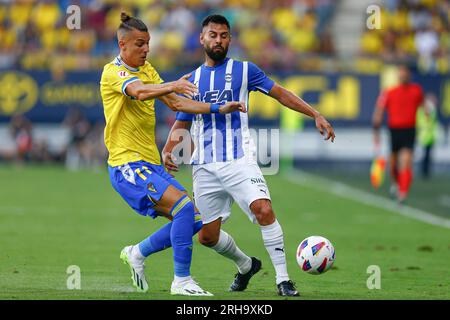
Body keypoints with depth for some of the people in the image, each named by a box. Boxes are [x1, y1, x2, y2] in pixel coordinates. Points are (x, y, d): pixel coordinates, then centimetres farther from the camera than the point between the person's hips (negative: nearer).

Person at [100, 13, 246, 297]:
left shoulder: (147, 70, 16)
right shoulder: (113, 72, -11)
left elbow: (176, 103, 14)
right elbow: (139, 91, -32)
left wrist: (219, 109, 3)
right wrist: (172, 86, -50)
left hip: (151, 164, 9)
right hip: (127, 164, -9)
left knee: (193, 221, 5)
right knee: (184, 207, -23)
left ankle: (138, 253, 21)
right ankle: (182, 281, -16)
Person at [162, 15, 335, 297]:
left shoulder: (244, 70, 5)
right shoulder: (191, 81, 14)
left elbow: (281, 94, 7)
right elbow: (181, 124, 19)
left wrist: (316, 115, -2)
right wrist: (168, 150, 0)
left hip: (238, 159, -4)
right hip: (204, 166, 4)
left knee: (263, 210, -27)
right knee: (207, 236, 5)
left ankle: (283, 279, -19)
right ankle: (246, 265, 33)